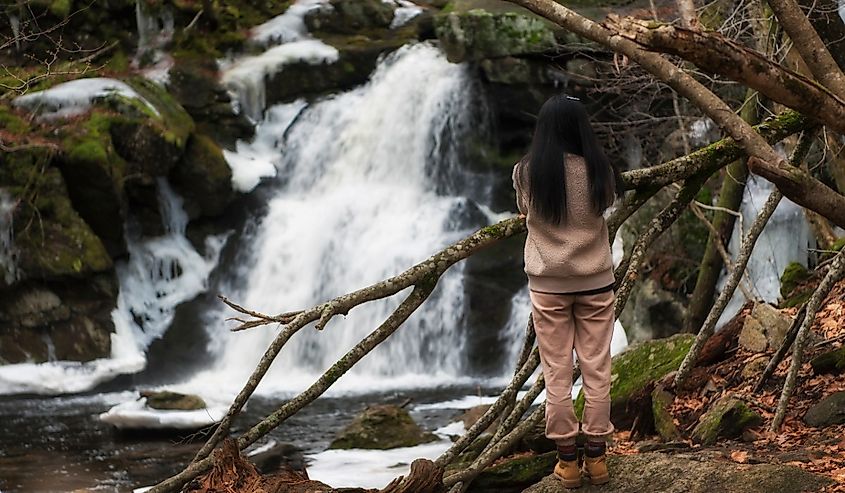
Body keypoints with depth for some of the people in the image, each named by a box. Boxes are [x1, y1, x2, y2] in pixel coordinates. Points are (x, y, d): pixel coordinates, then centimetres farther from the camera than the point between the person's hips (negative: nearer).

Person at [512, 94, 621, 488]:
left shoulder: (527, 172, -8)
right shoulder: (599, 171, -7)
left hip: (548, 284, -1)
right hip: (595, 281, 1)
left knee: (557, 374, 5)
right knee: (597, 371, 7)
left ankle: (567, 460, 8)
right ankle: (596, 457, 12)